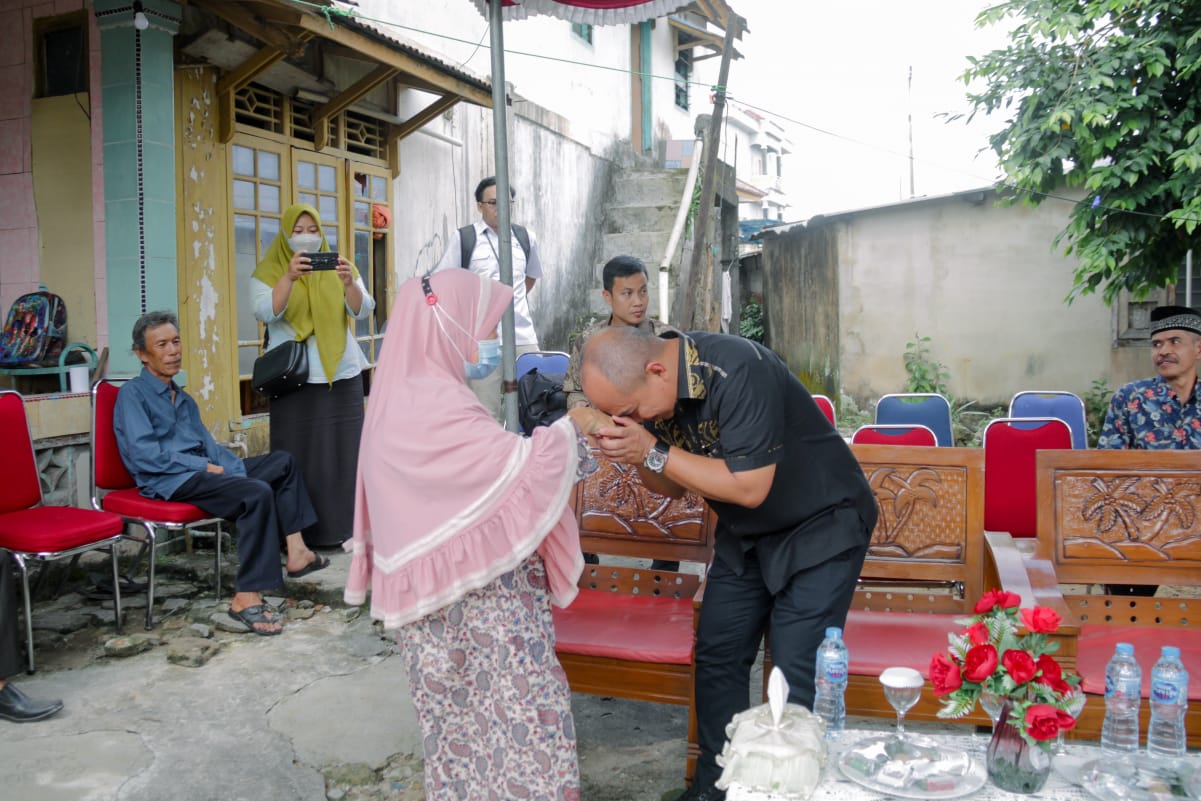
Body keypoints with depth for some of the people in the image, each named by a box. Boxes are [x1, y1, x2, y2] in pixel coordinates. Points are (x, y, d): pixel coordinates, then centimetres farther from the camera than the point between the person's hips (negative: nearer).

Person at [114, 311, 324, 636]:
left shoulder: (183, 398, 23)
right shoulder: (133, 393, -3)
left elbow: (208, 444, 18)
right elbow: (144, 455, -16)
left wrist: (238, 469, -1)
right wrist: (203, 466, -16)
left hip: (200, 471, 9)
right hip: (169, 482, -9)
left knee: (282, 461, 5)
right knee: (258, 493, -30)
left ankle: (295, 551, -4)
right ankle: (246, 598, -31)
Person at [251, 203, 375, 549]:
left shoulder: (339, 267, 12)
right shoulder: (269, 272, 4)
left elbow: (363, 311, -1)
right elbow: (267, 313, -13)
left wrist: (348, 282, -21)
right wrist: (289, 277, -29)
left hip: (342, 375, 3)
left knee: (344, 451, 1)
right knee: (299, 454, -5)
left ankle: (343, 526, 9)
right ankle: (298, 534, 1)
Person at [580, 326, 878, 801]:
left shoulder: (738, 371, -32)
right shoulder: (653, 391, -8)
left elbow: (750, 488, -32)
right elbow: (673, 486, 3)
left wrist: (654, 452, -30)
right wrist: (633, 457, -18)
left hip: (820, 528, -7)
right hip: (745, 534, 7)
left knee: (797, 674, -10)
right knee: (717, 656, 7)